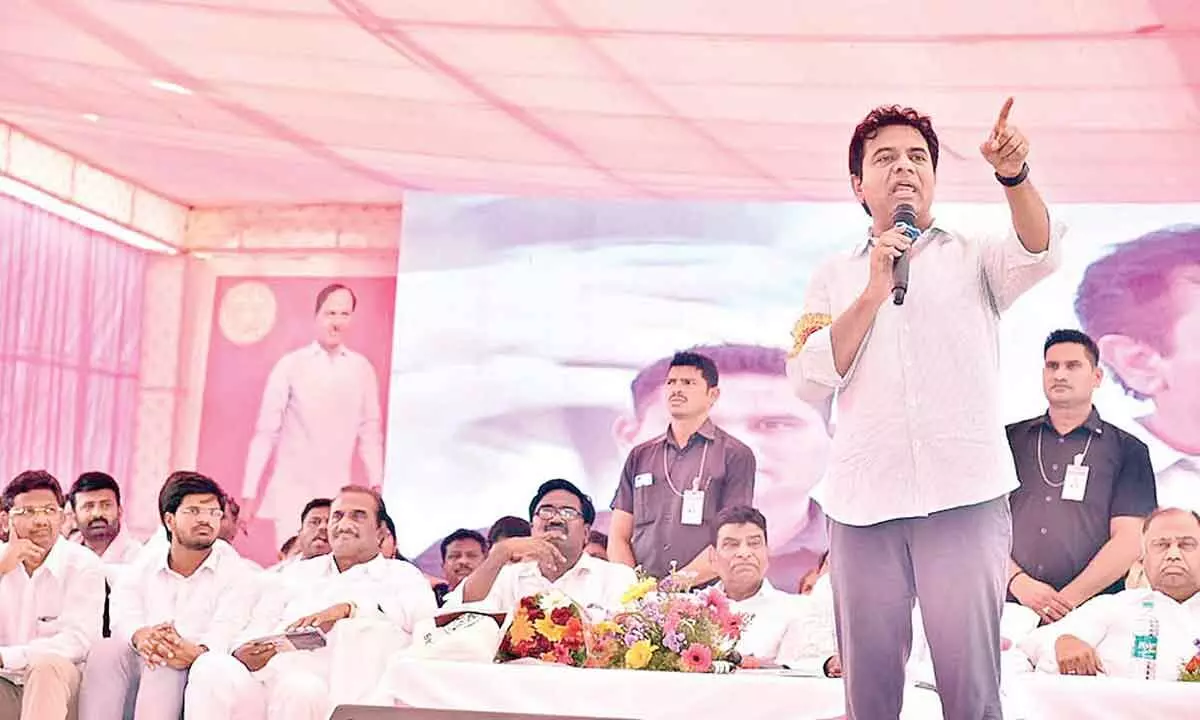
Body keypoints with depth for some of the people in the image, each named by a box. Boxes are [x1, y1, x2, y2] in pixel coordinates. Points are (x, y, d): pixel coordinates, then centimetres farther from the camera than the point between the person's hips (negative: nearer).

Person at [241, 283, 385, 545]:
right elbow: (265, 432, -1)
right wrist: (249, 493, -4)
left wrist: (376, 486, -1)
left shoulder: (362, 369, 6)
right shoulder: (290, 365, -1)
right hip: (292, 491, -2)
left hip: (338, 495, 2)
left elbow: (370, 432, 8)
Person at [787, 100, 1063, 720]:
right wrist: (873, 293, -5)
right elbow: (810, 379, 4)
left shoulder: (973, 258, 13)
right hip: (863, 503, 2)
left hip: (966, 498, -1)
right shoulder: (835, 277, 17)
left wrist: (1015, 176, -27)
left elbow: (1039, 253, -9)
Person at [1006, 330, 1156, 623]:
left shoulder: (1127, 450, 13)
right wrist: (1019, 582, -6)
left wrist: (1070, 598, -8)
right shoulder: (1010, 441, 18)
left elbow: (1130, 539, 3)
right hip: (1013, 607, 1)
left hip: (1091, 611, -1)